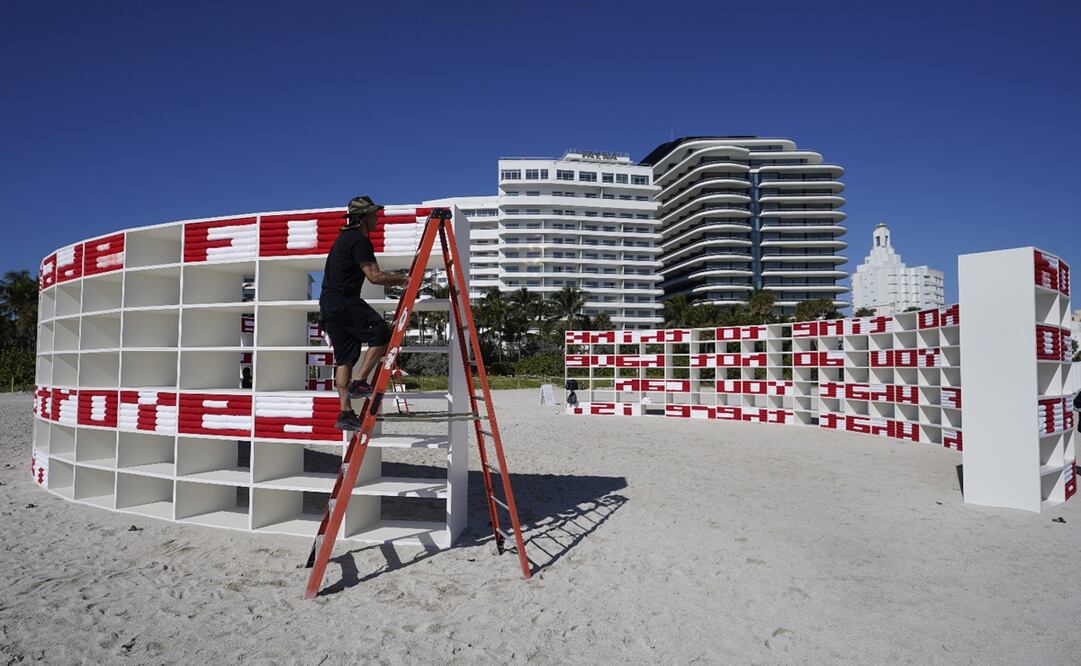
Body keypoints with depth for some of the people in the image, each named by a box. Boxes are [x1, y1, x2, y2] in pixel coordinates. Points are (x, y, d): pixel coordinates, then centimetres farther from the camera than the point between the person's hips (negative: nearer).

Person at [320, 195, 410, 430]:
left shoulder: (344, 237, 22)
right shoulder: (360, 240, -9)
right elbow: (375, 277, -16)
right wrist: (404, 279, -6)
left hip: (327, 303, 10)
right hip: (344, 301, -10)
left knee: (345, 357, 7)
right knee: (382, 334, -7)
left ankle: (345, 413, 6)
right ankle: (358, 382, -9)